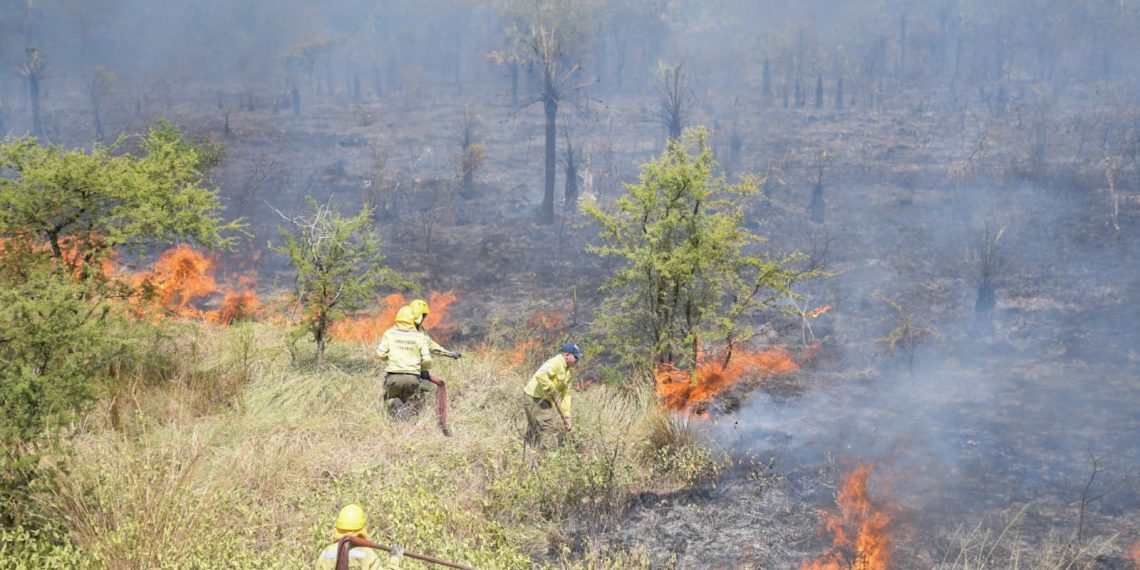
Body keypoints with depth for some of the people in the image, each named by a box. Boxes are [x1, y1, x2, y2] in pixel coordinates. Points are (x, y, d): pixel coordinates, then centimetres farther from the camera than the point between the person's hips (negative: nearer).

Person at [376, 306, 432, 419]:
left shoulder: (389, 333, 4)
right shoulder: (420, 336, 6)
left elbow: (381, 354, -2)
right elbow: (427, 360, 0)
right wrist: (423, 370, 22)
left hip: (394, 376, 0)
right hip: (412, 377, 0)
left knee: (390, 399, 23)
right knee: (412, 405, 15)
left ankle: (395, 405, -13)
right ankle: (407, 412, -22)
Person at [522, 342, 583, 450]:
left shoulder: (568, 372, 12)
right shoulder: (556, 363, -18)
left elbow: (565, 395, 12)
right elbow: (541, 375, -37)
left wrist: (566, 417, 8)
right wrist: (551, 390, -26)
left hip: (547, 401, 10)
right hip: (534, 399, -10)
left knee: (561, 427, 12)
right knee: (547, 430, -10)